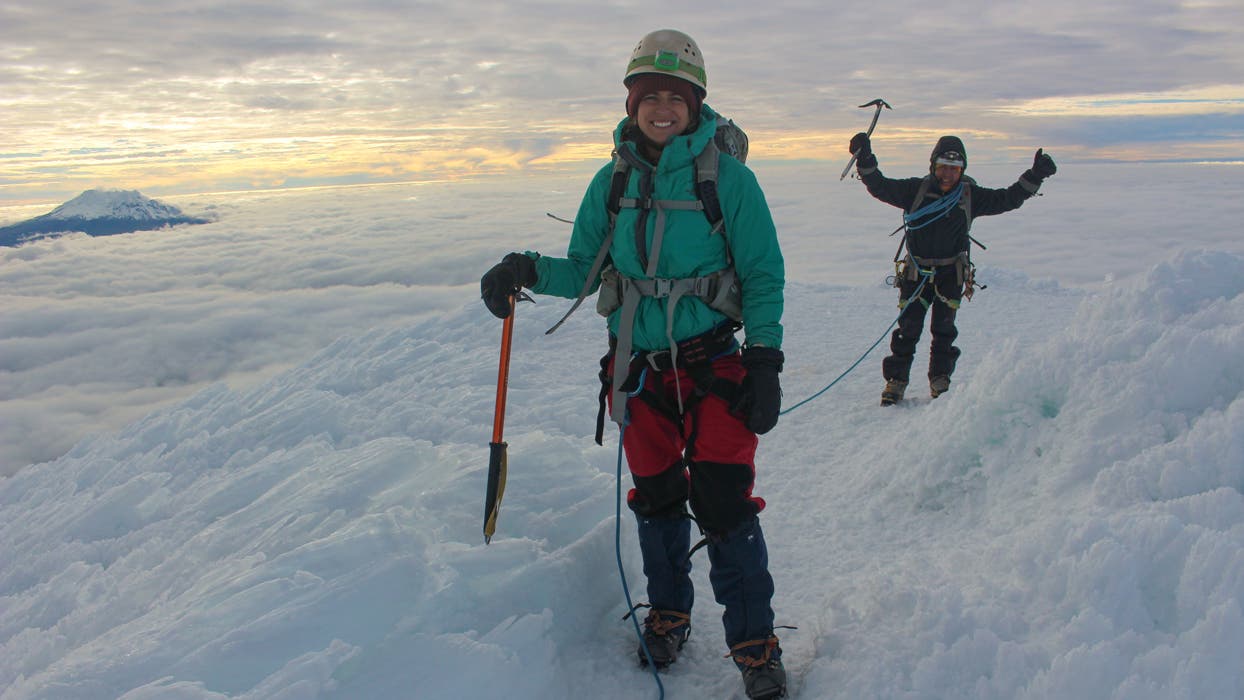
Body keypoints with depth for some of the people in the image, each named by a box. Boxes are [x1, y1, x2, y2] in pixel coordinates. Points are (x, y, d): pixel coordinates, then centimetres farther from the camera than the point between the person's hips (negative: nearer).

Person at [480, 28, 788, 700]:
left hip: (712, 364, -3)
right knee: (654, 496, 13)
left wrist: (765, 360, -12)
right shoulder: (612, 182, 4)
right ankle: (668, 613, 36)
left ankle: (755, 643, 12)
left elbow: (763, 276, -4)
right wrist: (530, 271, -11)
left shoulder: (726, 176, -7)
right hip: (636, 365, 4)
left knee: (723, 502, -7)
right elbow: (586, 271, 8)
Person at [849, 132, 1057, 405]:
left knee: (943, 329, 2)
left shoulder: (970, 195, 0)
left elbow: (1008, 199, 1)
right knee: (908, 328, -2)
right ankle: (897, 379, 7)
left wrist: (1034, 177, -9)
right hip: (916, 272, -1)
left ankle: (940, 378, 17)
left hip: (951, 273, 1)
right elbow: (881, 188, -7)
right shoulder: (916, 189, -3)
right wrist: (865, 161, -19)